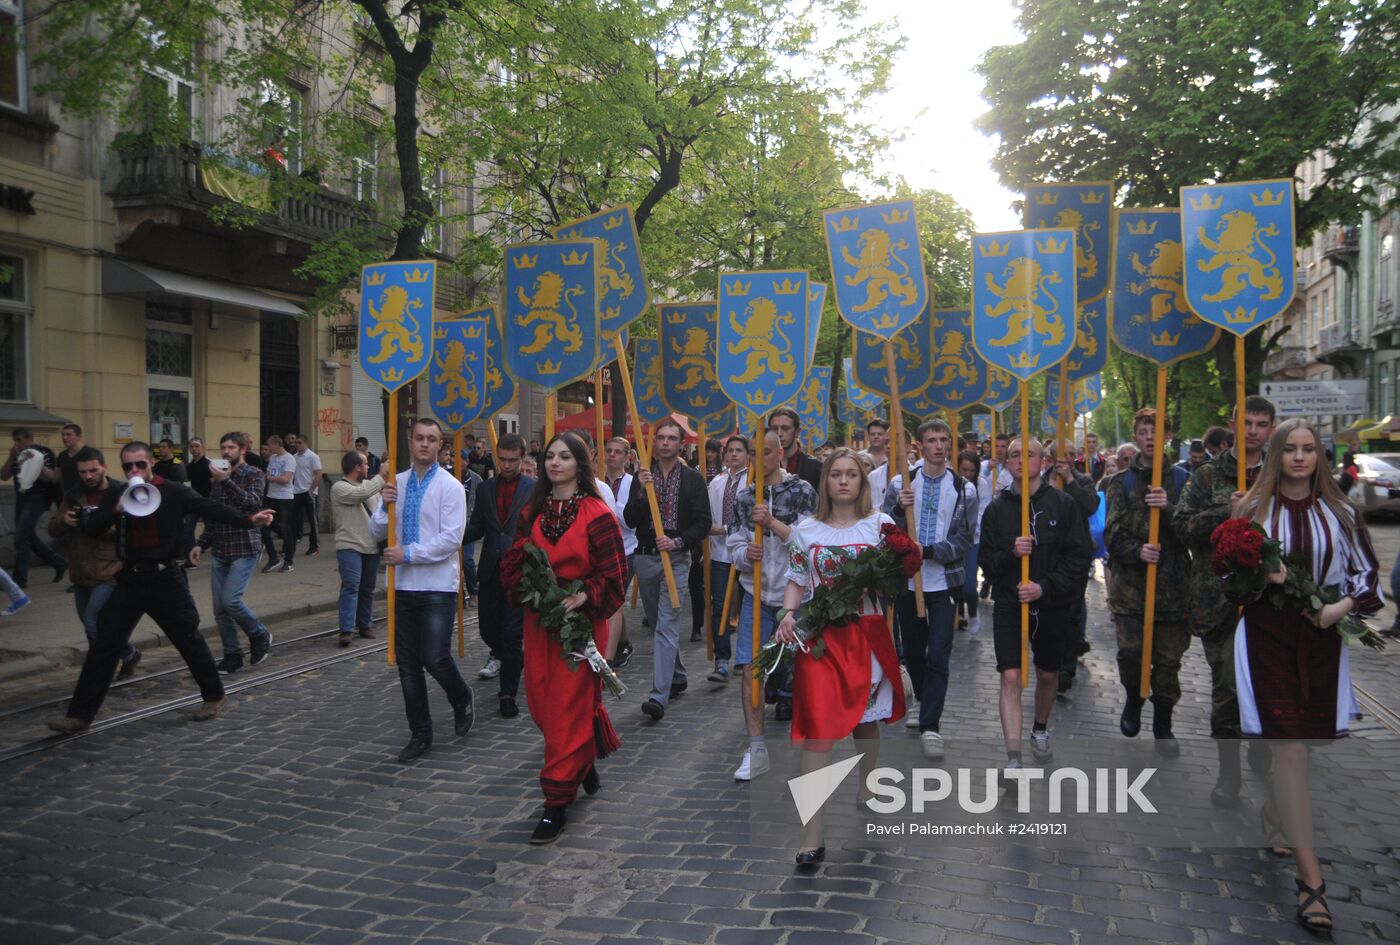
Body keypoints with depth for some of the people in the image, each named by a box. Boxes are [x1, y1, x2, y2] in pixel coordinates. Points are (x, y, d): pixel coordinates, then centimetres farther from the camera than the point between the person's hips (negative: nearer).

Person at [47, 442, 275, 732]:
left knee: (189, 639, 5)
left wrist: (248, 520, -29)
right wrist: (117, 510, -18)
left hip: (165, 578, -3)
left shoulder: (173, 492, -6)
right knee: (105, 645, 4)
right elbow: (92, 530, 1)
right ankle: (80, 715, 10)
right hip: (129, 579, 4)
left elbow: (211, 509, -15)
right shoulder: (115, 494, 6)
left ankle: (214, 697, 24)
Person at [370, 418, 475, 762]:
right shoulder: (396, 483, 7)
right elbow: (377, 533, 6)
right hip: (403, 585, 5)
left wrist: (407, 554, -16)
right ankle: (420, 734, 22)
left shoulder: (450, 487, -7)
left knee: (436, 658, -9)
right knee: (408, 664, 9)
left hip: (438, 586, -5)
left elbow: (451, 538, -15)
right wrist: (385, 506, -12)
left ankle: (462, 700, 23)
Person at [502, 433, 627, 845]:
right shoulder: (533, 512, 8)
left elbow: (613, 575, -9)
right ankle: (585, 762, 39)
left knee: (569, 709, -3)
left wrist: (583, 598, -22)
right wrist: (526, 587, -8)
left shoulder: (598, 515, -8)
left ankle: (558, 802, 7)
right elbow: (513, 561, 12)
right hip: (538, 621, 6)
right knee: (542, 705, 11)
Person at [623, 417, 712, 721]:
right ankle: (677, 676, 34)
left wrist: (677, 541, -17)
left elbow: (703, 522, -3)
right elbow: (630, 520, -1)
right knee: (657, 624, 15)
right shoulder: (641, 477, 7)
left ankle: (660, 695, -18)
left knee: (667, 624, -13)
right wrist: (643, 491, -15)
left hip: (676, 559, -4)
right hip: (645, 558, 4)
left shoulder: (693, 479, 0)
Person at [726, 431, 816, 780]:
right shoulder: (743, 498, 9)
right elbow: (734, 548, 7)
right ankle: (756, 748, 1)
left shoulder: (802, 491, -2)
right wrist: (745, 553, -16)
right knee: (750, 668, -6)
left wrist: (772, 522, -23)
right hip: (757, 594, 2)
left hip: (795, 593, -2)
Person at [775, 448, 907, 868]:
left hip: (866, 633, 1)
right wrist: (788, 615, -8)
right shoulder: (806, 531, 5)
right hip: (819, 636, 0)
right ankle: (813, 835, -6)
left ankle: (865, 791, 42)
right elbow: (796, 581, 8)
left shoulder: (879, 524, 3)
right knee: (817, 726, -8)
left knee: (865, 717, 15)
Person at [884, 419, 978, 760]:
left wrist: (929, 551, -18)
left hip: (943, 581, -2)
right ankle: (927, 710, 36)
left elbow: (964, 540, -4)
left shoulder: (964, 489, 0)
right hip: (906, 579, 2)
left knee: (938, 657, -8)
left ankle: (930, 727, -5)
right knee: (913, 651, 14)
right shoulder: (900, 483, 2)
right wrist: (899, 509, -21)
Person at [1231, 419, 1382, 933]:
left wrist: (1344, 605, -7)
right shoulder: (1251, 508, 1)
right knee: (1290, 746, -10)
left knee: (1309, 739, 10)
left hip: (1322, 638, 3)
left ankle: (1276, 816, 41)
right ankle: (1311, 878, -9)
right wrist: (1260, 578, -14)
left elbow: (1367, 571, 10)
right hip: (1267, 635, -3)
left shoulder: (1340, 513, 6)